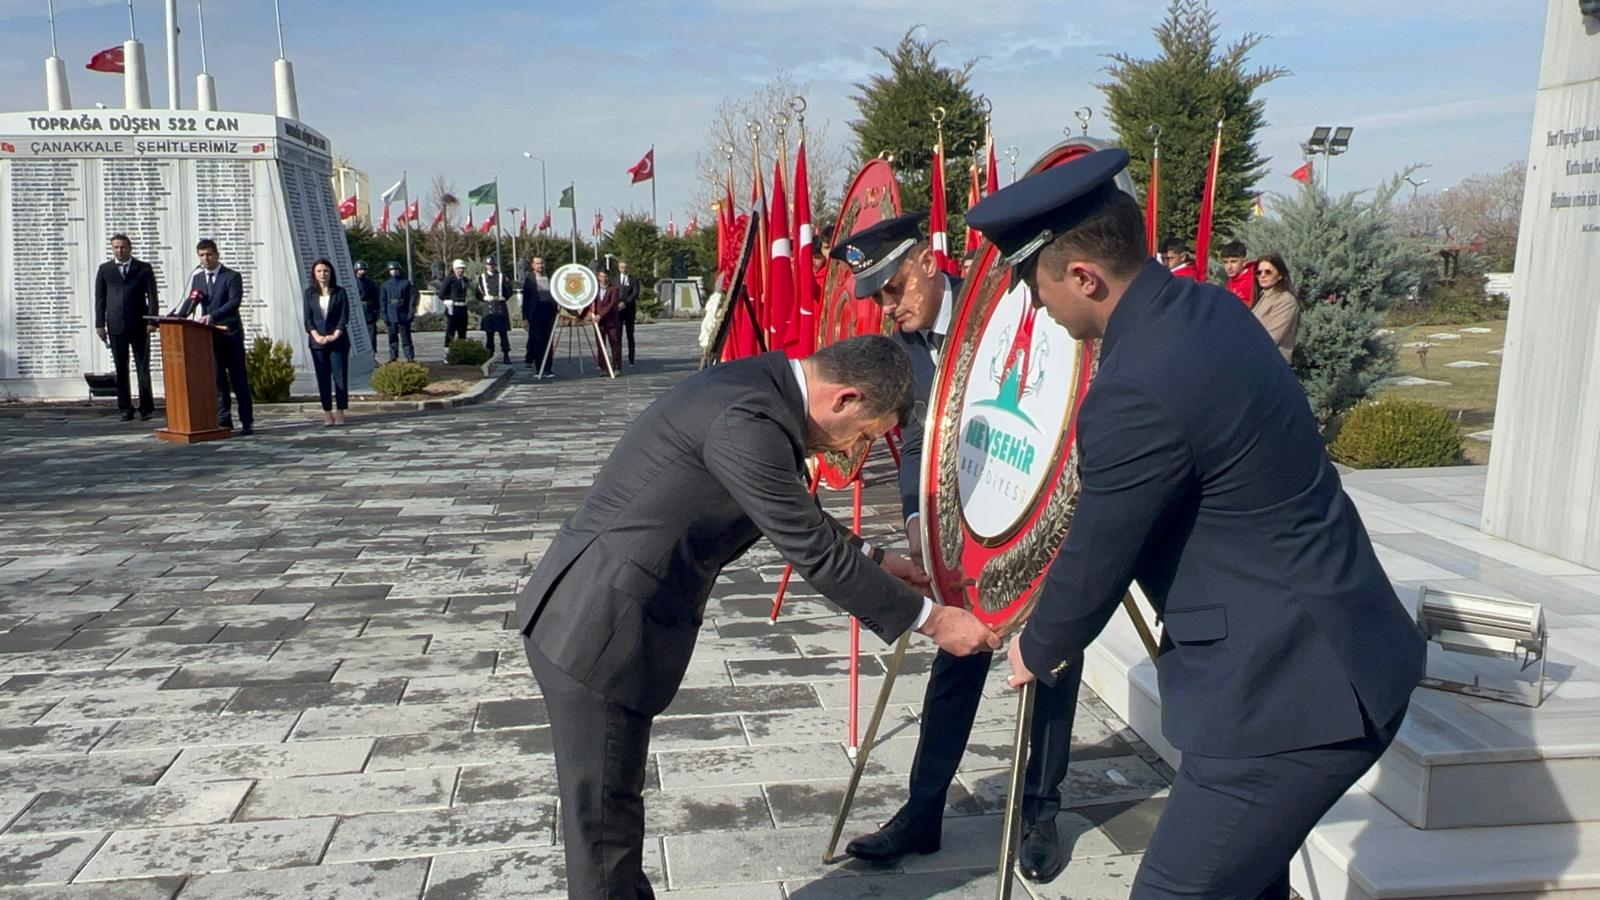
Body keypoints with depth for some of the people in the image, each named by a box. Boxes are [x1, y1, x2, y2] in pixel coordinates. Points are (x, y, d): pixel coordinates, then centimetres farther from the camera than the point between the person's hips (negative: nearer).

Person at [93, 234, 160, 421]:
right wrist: (100, 324, 1)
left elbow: (152, 296, 2)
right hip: (115, 326, 2)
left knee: (143, 368, 0)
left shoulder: (144, 268, 7)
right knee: (121, 369, 3)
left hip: (139, 325, -1)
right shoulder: (104, 269, 11)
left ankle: (146, 408, 5)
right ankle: (125, 409, 7)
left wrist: (152, 321, -8)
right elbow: (100, 298, 9)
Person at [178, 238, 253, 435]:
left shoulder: (232, 276, -2)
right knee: (217, 380, 5)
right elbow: (190, 301, 6)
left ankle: (247, 422, 2)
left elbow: (235, 301, -14)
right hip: (209, 335, 5)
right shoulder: (197, 278, 14)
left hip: (230, 333, -5)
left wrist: (213, 316, -27)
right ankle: (224, 420, 10)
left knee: (239, 379, -1)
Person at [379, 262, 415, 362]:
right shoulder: (385, 285, 10)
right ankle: (393, 357, 11)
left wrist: (411, 313, -7)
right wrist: (384, 316, 1)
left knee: (406, 338, -2)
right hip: (391, 316, 2)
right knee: (392, 338, 5)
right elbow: (382, 301, 9)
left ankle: (410, 357, 0)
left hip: (404, 315, -2)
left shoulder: (406, 283, 4)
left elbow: (412, 298, 1)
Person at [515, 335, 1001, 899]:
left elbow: (798, 517, 20)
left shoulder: (760, 386, 6)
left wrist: (873, 559, 22)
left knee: (615, 796, 21)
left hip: (598, 612, 10)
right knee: (604, 812, 6)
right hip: (597, 627, -9)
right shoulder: (748, 421, -25)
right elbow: (814, 553, -21)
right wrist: (931, 620, -11)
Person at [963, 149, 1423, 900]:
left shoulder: (1137, 391, -26)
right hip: (1337, 655, 10)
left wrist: (1036, 651, 6)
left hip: (1294, 692, -10)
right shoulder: (1210, 308, 2)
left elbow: (1094, 564, -13)